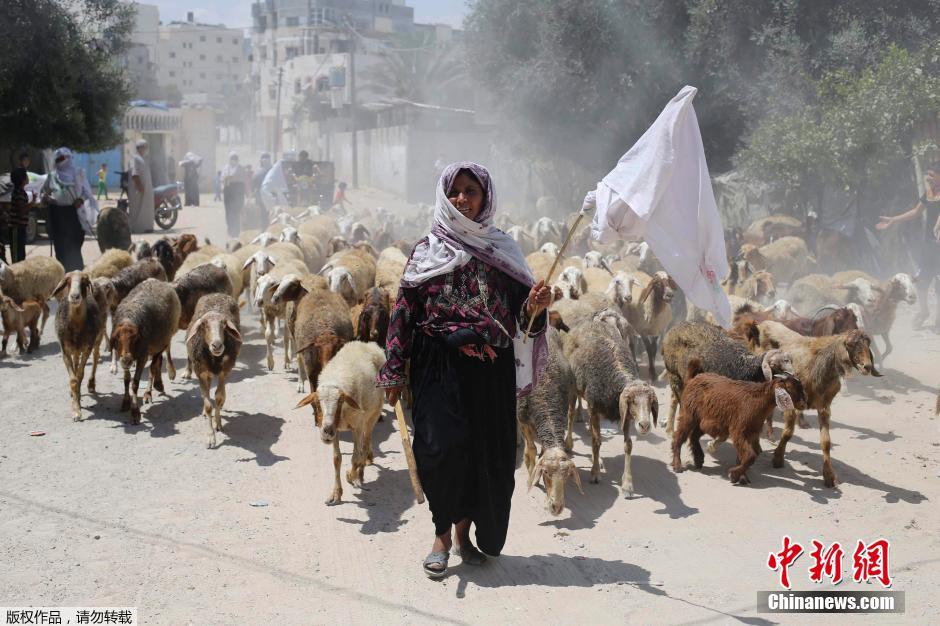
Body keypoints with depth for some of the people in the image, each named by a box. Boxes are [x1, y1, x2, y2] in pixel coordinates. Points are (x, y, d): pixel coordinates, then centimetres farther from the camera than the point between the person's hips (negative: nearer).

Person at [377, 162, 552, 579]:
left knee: (488, 451, 4)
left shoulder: (502, 249, 9)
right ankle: (442, 534, 6)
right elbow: (404, 311, 2)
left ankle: (465, 532, 23)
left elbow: (519, 310, 7)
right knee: (443, 445, -13)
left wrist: (535, 307, -17)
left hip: (490, 371, 2)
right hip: (440, 367, -2)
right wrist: (394, 373, -3)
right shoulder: (427, 251, 4)